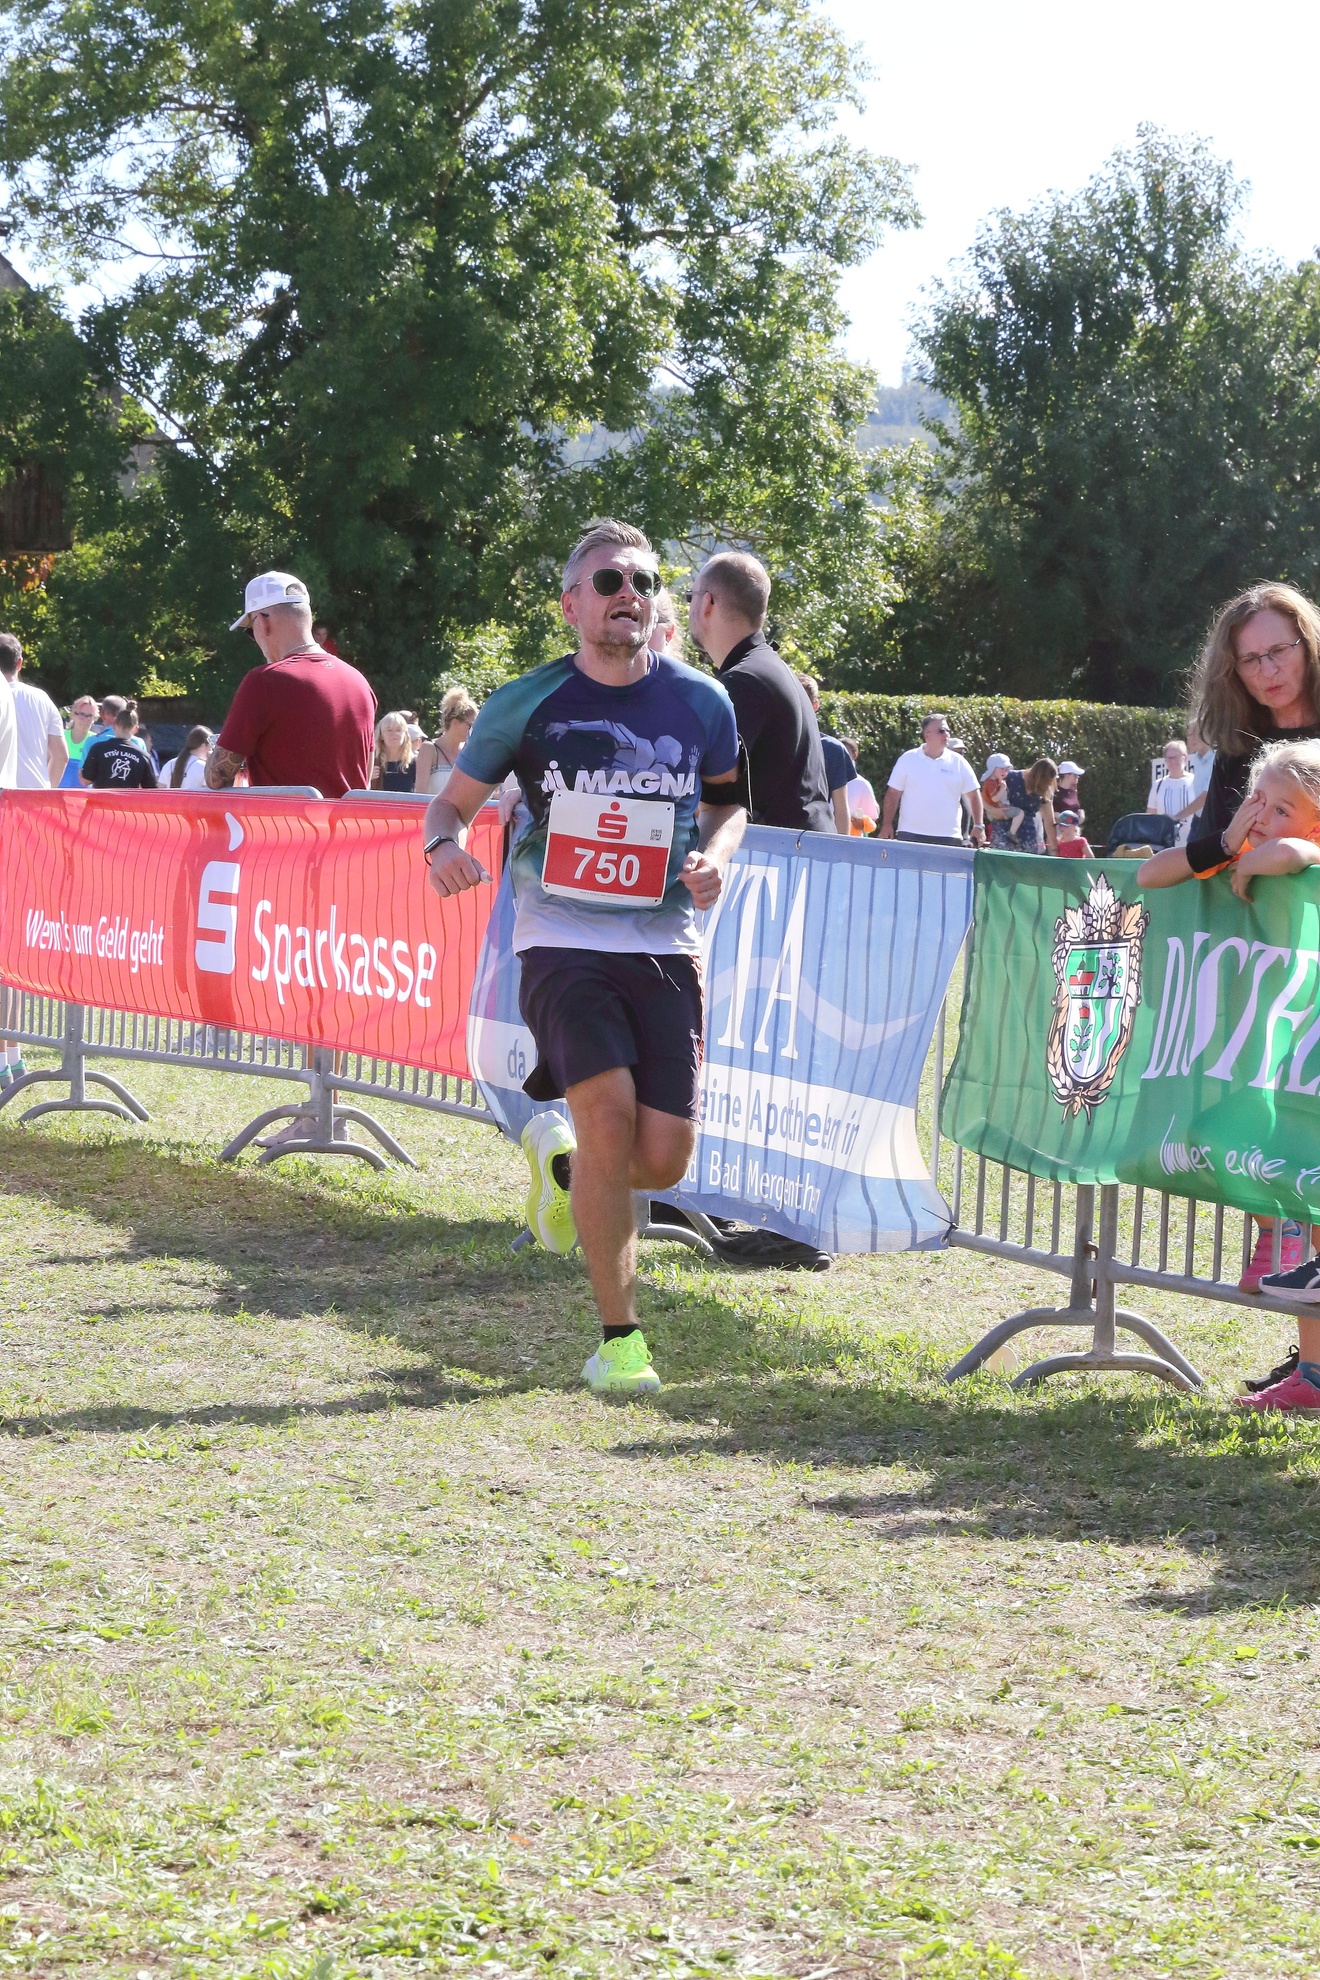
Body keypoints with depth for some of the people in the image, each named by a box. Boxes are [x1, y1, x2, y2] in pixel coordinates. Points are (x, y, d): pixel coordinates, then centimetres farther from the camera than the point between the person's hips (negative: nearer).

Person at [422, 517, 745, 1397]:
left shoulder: (701, 703, 4)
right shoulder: (528, 704, -1)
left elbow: (728, 799, 20)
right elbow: (455, 799, 9)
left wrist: (715, 855, -2)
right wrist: (445, 843, -14)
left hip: (664, 946, 2)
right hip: (562, 942, -2)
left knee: (664, 1158, -6)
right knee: (609, 1108, -23)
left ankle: (562, 1160, 32)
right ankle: (619, 1339, -10)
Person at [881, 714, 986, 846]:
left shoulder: (958, 762, 5)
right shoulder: (908, 759, 3)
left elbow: (973, 795, 8)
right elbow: (893, 794, 5)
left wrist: (979, 826, 0)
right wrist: (887, 824, -2)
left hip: (948, 837, 1)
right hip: (911, 835, -1)